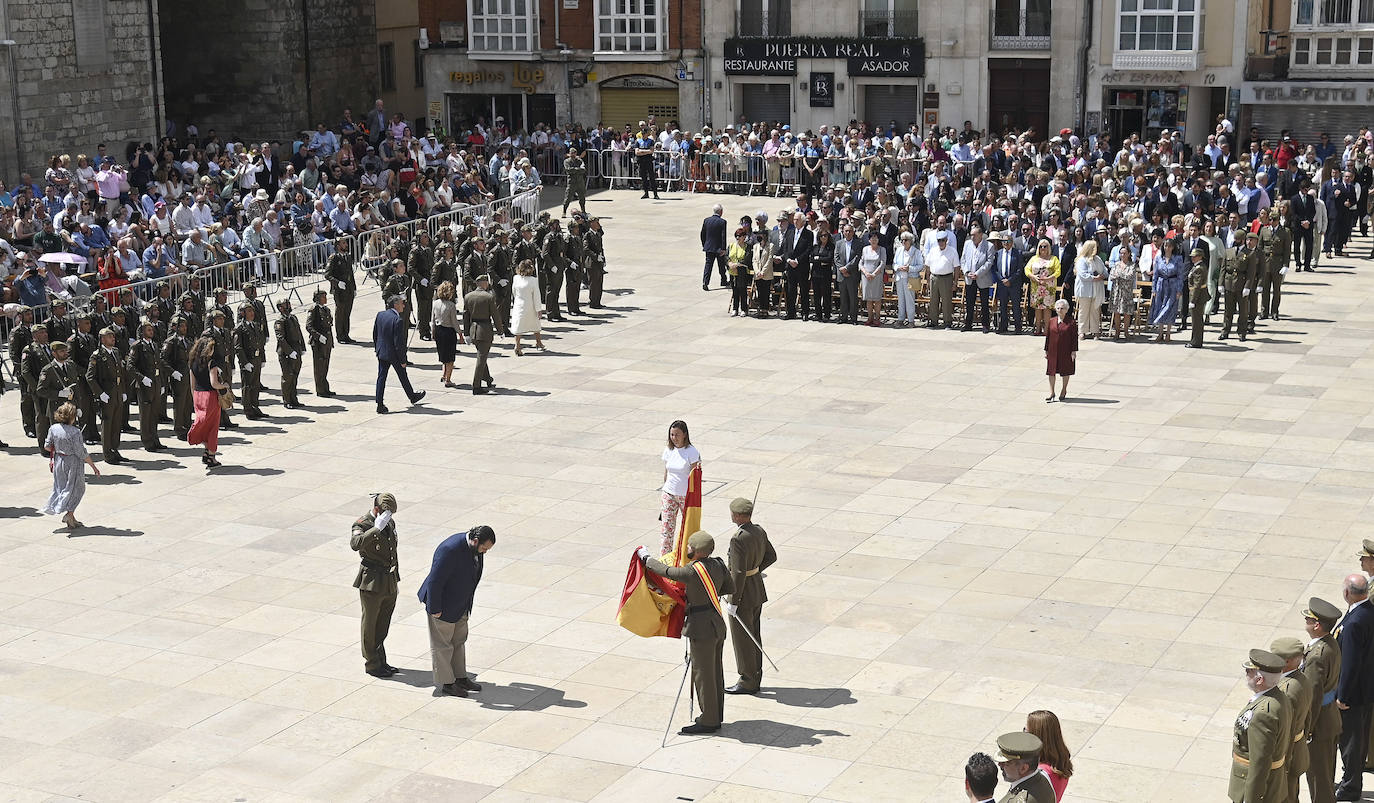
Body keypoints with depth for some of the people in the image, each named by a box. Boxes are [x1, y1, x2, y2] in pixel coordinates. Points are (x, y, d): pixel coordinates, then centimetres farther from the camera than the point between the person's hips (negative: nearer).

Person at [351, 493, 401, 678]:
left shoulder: (390, 522, 8)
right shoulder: (362, 524, -16)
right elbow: (355, 544, -38)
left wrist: (395, 578, 23)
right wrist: (377, 528, -40)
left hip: (389, 582, 7)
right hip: (372, 583, -7)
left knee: (383, 625, 17)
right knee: (370, 624, 5)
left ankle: (381, 661, 28)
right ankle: (371, 664, 15)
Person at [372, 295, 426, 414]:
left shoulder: (380, 315, -2)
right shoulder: (398, 320, -23)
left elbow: (374, 334, 8)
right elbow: (399, 343, -21)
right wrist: (403, 360, -13)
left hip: (381, 353, 5)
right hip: (394, 354, -5)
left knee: (381, 377, 8)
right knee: (403, 376, 15)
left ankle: (379, 404, 5)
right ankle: (412, 396, 36)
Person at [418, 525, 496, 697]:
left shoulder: (474, 547, -5)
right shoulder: (451, 550, -33)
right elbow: (434, 581, -29)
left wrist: (466, 602, 18)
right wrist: (435, 609, -22)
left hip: (460, 604, 9)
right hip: (443, 606, -9)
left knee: (459, 641, 19)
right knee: (442, 644, 6)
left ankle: (460, 678, 31)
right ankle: (445, 682, 17)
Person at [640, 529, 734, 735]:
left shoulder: (693, 571, -24)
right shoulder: (719, 565, 0)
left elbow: (665, 571, -11)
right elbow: (730, 588, 14)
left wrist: (646, 558, 5)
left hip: (702, 629, -9)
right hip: (718, 625, 9)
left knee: (703, 674, 2)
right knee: (715, 672, 17)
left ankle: (708, 721, 9)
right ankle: (716, 716, 28)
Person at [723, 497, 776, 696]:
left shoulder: (738, 539, -26)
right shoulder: (759, 531, 1)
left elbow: (738, 573, -26)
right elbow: (771, 557, 14)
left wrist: (733, 602, -19)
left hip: (743, 592, -9)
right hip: (758, 589, 9)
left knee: (742, 639, 4)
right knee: (753, 635, 18)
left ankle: (747, 682, 12)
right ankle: (755, 678, 27)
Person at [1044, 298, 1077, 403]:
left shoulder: (1071, 322, -6)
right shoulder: (1051, 322, 3)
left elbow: (1074, 338, -4)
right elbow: (1047, 336, 8)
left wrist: (1074, 351, -8)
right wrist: (1046, 350, 6)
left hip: (1066, 351, -3)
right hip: (1053, 351, 3)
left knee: (1065, 372, 10)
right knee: (1051, 371, 4)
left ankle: (1064, 391, 28)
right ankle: (1051, 392, 13)